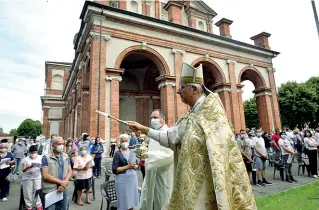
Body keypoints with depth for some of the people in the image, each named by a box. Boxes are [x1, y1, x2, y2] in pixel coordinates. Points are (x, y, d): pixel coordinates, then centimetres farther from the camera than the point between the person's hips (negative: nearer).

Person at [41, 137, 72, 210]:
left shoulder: (66, 157, 6)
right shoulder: (46, 157, -9)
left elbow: (70, 171, 5)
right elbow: (45, 175, -14)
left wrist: (64, 183, -12)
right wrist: (60, 182, -15)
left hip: (63, 190, 5)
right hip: (50, 191, -4)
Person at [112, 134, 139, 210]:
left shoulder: (132, 152, 7)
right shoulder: (117, 154, -7)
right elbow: (114, 169, -13)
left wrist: (134, 166, -9)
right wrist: (127, 166, -18)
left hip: (133, 178, 4)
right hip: (122, 180, -4)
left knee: (131, 201, 12)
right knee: (124, 201, 4)